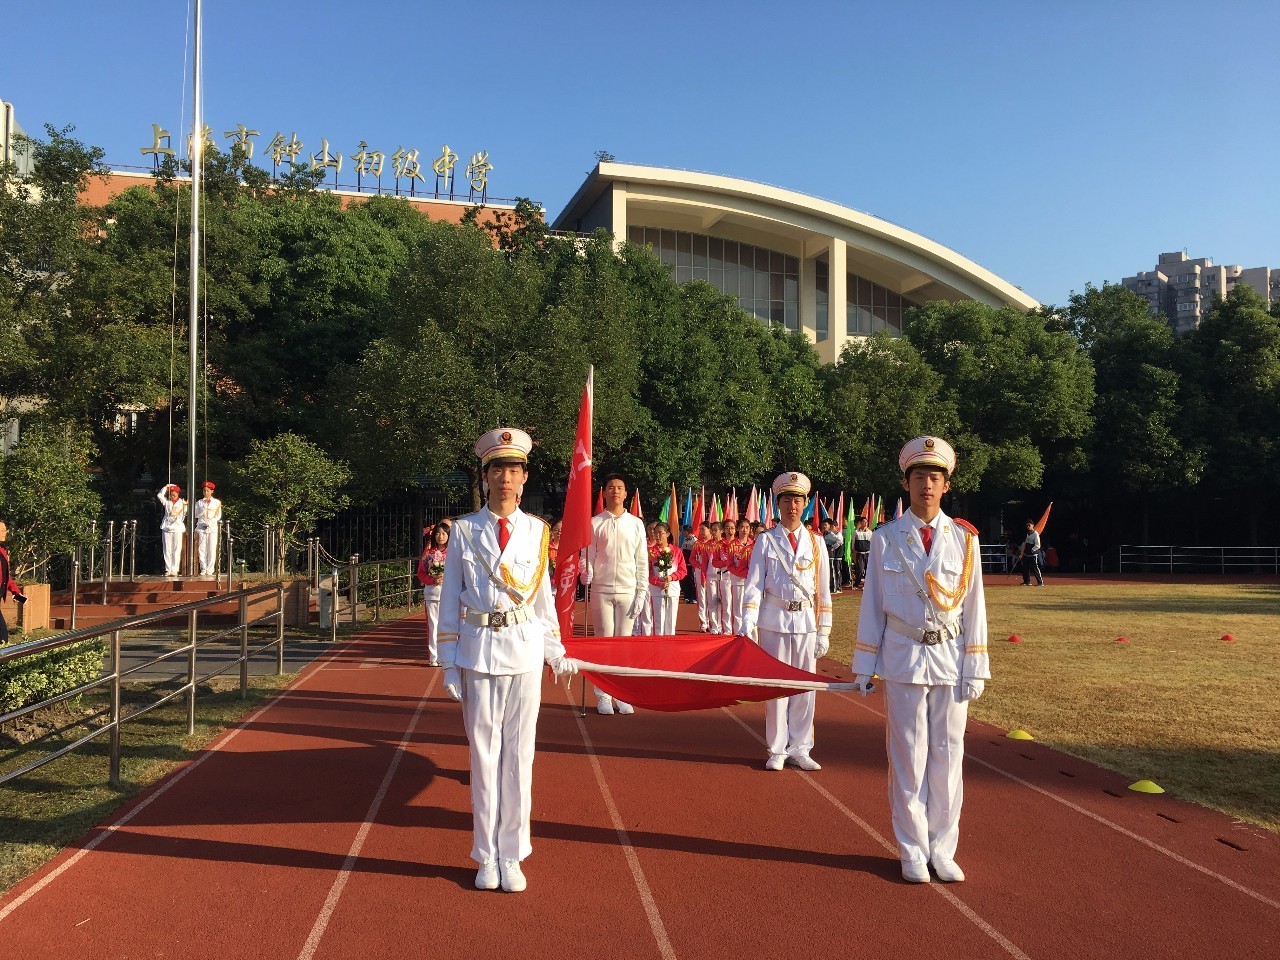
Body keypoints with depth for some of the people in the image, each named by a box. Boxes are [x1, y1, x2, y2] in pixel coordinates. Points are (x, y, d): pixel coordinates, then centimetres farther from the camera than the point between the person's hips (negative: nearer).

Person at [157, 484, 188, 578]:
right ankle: (168, 570, 4)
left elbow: (185, 514, 7)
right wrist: (166, 487, 0)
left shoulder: (182, 502, 8)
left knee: (176, 550, -6)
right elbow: (159, 495, -1)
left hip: (177, 528, -2)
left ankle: (175, 570, -4)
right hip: (166, 528, 2)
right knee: (167, 549, 1)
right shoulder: (167, 502, 13)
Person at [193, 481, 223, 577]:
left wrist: (211, 522, -9)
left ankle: (210, 570, -4)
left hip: (213, 527, -1)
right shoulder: (199, 502, 14)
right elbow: (196, 515, 6)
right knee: (202, 549, -4)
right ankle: (203, 569, -1)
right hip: (201, 527, 1)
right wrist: (204, 509, -9)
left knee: (212, 549, -6)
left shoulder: (217, 502, 11)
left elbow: (218, 515, 5)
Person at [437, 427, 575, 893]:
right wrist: (449, 666, -1)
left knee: (519, 755, 5)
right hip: (478, 652, 0)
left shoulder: (536, 531, 4)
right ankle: (486, 857, 20)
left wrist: (556, 654, 9)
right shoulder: (464, 530, 1)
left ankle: (512, 856, 18)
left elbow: (542, 596, 10)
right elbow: (450, 601, 2)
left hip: (525, 652, 1)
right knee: (484, 755, 6)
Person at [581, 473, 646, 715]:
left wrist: (641, 593, 1)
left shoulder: (636, 524, 6)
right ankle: (603, 696, 8)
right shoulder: (595, 523, 4)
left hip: (628, 590, 1)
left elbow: (642, 562, 6)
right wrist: (586, 573, -19)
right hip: (602, 589, -1)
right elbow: (588, 557, 3)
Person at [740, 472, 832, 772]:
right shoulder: (766, 541, 2)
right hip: (774, 621, -1)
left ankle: (799, 749, 17)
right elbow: (753, 584, -3)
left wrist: (824, 632, 4)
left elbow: (824, 591, 8)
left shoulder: (816, 542, 6)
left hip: (806, 623, 2)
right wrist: (748, 623, -15)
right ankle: (777, 750, 14)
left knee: (805, 687, 5)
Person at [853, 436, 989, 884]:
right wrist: (863, 666, 2)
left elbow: (974, 606, 4)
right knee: (909, 759, 4)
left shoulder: (964, 538, 2)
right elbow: (872, 605, 3)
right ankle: (913, 851, 17)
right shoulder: (886, 539, 0)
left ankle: (942, 849, 21)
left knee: (947, 757, 7)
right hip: (903, 661, -1)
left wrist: (975, 669, 0)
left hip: (951, 660, 1)